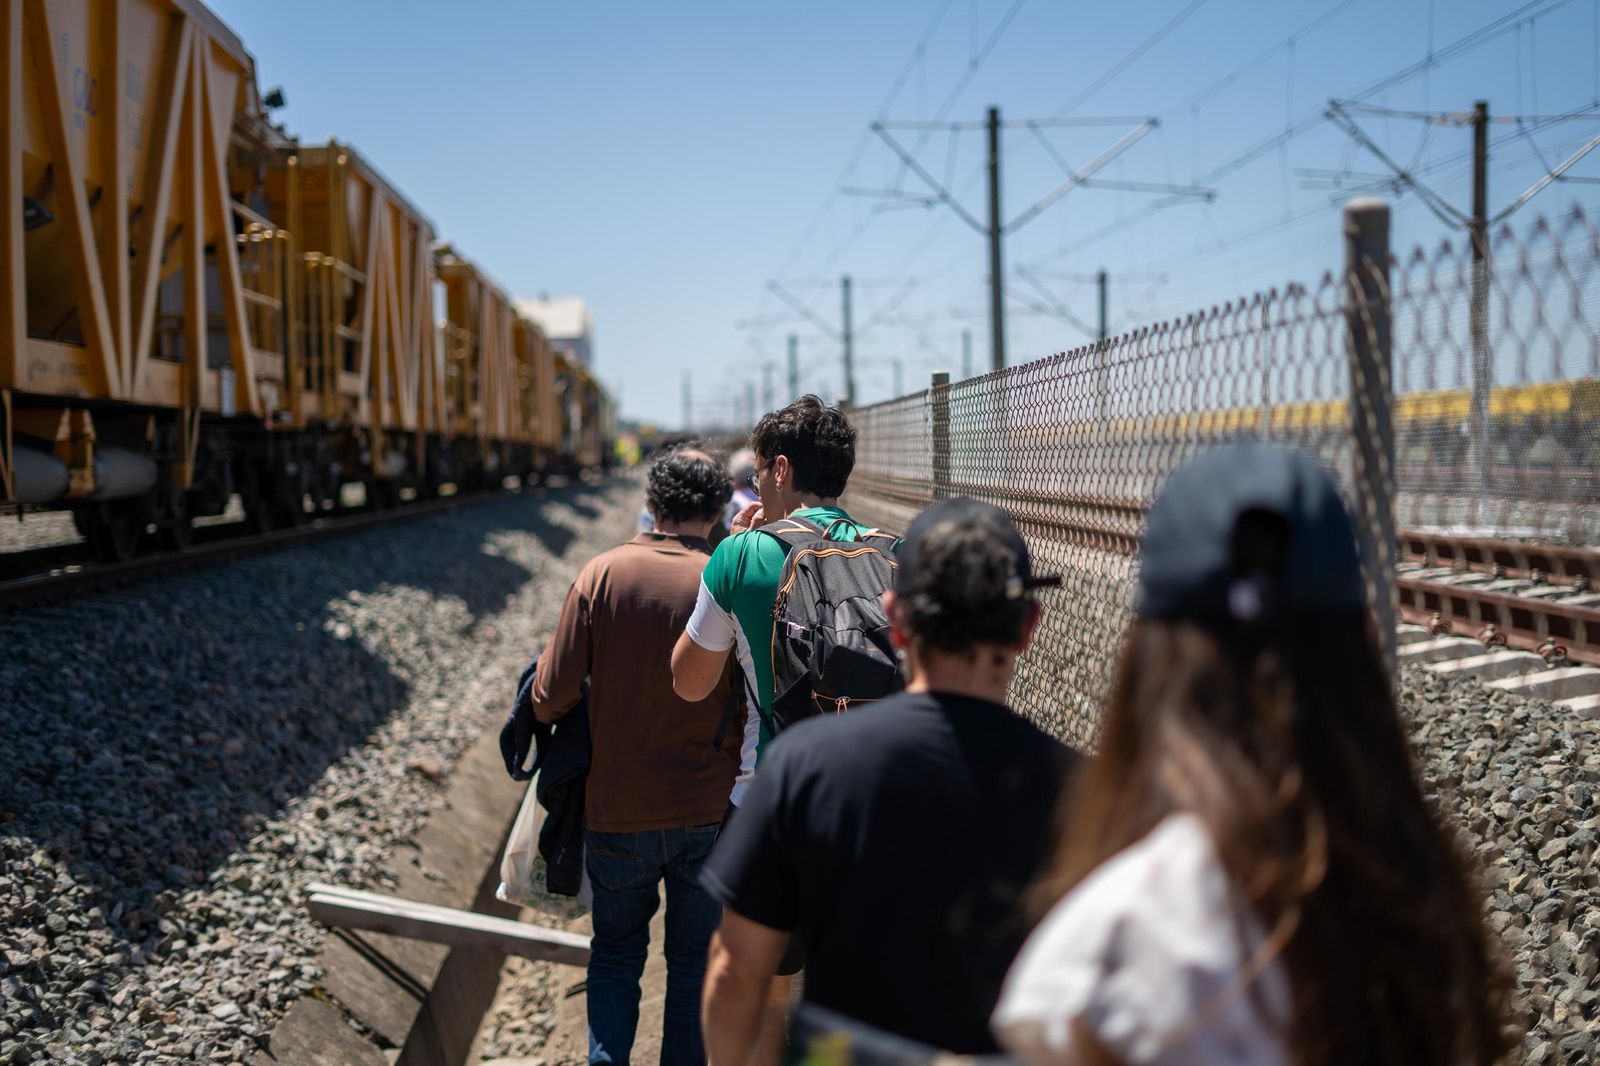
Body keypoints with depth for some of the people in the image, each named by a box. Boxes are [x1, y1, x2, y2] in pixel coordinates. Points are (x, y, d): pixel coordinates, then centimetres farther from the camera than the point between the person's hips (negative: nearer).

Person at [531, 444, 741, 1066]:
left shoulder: (603, 574, -9)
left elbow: (550, 699, -9)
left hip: (616, 811, 0)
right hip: (709, 812, 0)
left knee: (615, 954, 18)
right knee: (696, 960, 16)